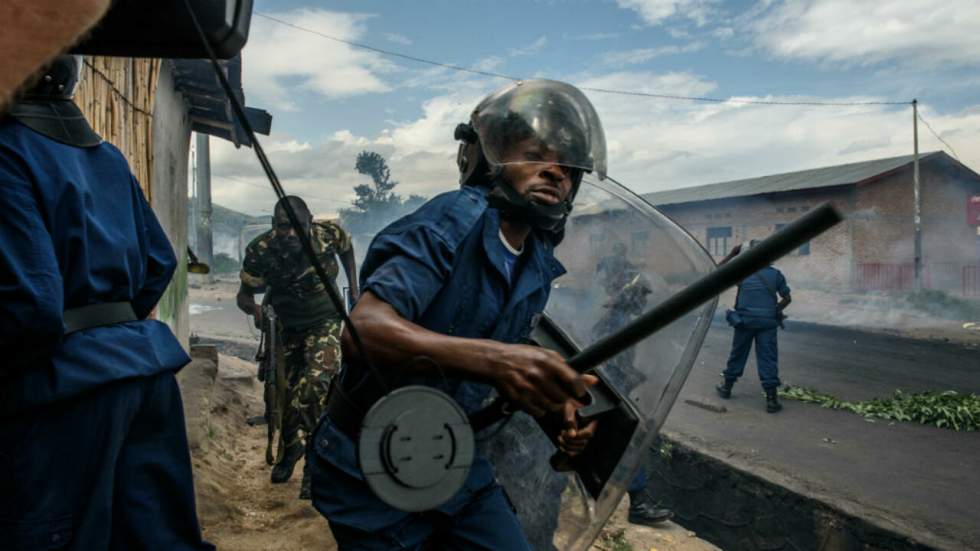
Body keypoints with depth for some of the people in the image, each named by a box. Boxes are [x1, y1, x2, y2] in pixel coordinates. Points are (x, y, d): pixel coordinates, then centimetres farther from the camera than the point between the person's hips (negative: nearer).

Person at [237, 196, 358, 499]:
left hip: (324, 323, -1)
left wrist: (353, 287, -1)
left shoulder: (330, 234, -23)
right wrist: (255, 308, -36)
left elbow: (346, 247, 3)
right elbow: (244, 294, -14)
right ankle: (290, 447, 41)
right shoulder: (260, 251, -25)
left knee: (316, 385, -23)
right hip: (285, 326, 2)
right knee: (283, 393, 8)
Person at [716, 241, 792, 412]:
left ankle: (727, 388, 28)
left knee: (737, 354, 14)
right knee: (767, 358, 0)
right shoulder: (776, 274, 4)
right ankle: (771, 398, -3)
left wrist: (732, 254, 16)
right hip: (767, 322, 0)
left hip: (745, 320, 0)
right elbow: (787, 298, 9)